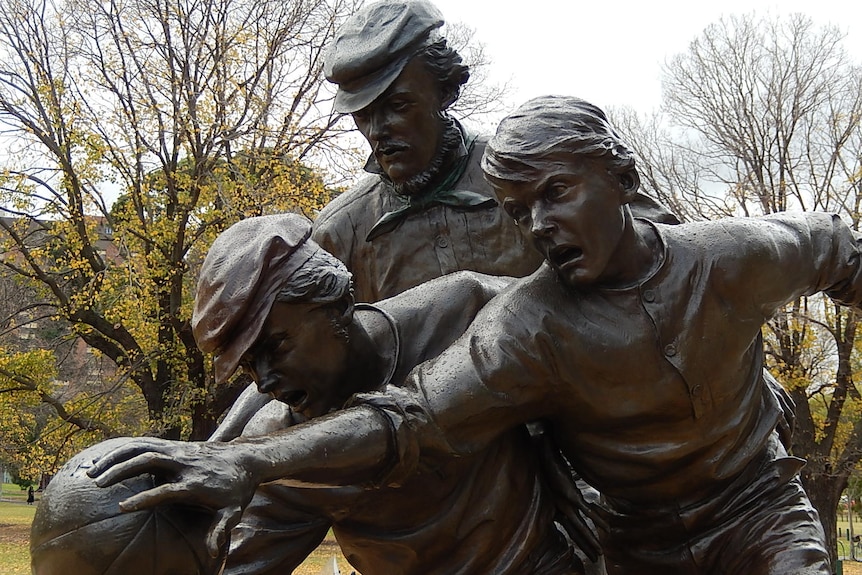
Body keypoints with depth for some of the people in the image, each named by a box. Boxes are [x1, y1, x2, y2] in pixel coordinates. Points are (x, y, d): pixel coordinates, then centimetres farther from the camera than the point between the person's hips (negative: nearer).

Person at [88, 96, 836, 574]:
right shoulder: (528, 329, -23)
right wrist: (247, 459, -49)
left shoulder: (733, 257, -15)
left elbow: (831, 246, 7)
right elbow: (409, 416, -35)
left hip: (759, 508, 1)